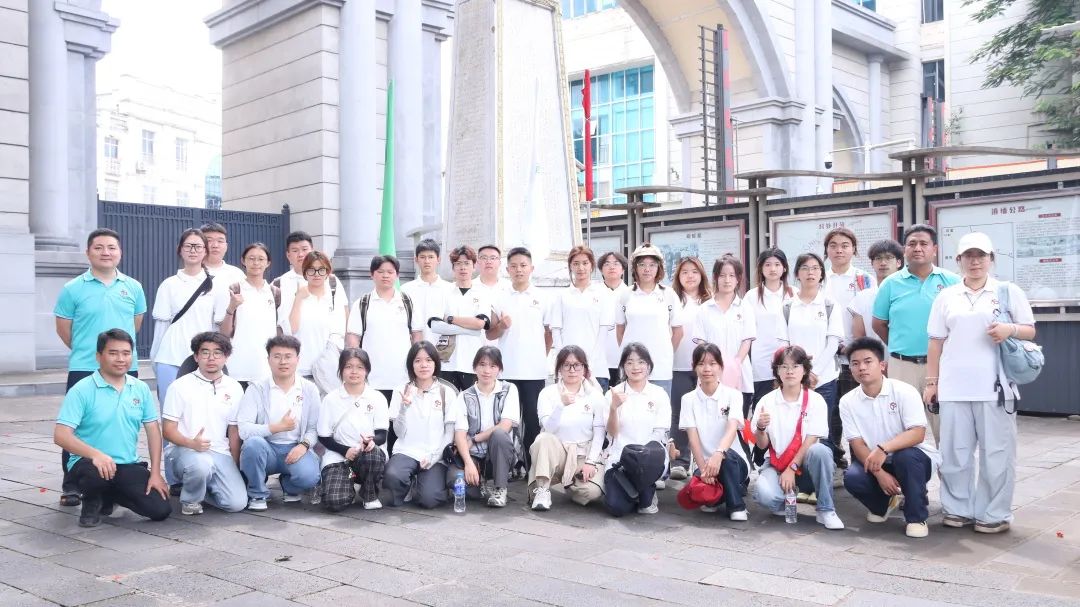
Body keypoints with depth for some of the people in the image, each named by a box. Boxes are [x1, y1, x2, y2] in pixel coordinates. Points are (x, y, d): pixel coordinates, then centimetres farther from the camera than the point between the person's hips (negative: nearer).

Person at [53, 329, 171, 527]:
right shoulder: (82, 390, -9)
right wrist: (95, 454, -32)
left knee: (160, 510, -11)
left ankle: (109, 496, 20)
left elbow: (153, 430, 7)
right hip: (89, 462, -4)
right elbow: (61, 435, -16)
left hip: (129, 465, 4)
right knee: (97, 472, -40)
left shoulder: (141, 389, 4)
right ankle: (92, 502, -1)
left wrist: (155, 473, -1)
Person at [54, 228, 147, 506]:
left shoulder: (133, 287, 5)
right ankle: (71, 487, 12)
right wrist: (86, 350, 9)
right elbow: (63, 329, 2)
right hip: (84, 370, -3)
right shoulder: (73, 289, -4)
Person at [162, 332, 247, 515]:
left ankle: (202, 485, 16)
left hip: (220, 453, 3)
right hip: (184, 451, -3)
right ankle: (190, 500, -5)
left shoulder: (234, 388, 9)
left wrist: (235, 468, 10)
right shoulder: (180, 386, -1)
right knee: (201, 465, -39)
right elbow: (168, 430, -3)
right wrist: (191, 443, -23)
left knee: (237, 503, -16)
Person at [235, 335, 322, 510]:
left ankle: (289, 487, 12)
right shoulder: (257, 389, -3)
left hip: (296, 448, 1)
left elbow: (314, 428, 2)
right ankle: (257, 494, -8)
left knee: (309, 476, -29)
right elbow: (243, 429, -14)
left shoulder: (309, 389, 4)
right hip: (267, 448, -1)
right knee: (253, 443, -35)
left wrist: (304, 445, -18)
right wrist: (278, 427, -16)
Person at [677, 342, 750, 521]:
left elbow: (732, 428, -21)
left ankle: (737, 507, -13)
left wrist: (719, 454, -42)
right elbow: (692, 436, -7)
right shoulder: (689, 399, 2)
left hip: (734, 463, -1)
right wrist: (703, 468, -24)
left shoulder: (733, 395, -4)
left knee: (727, 456, -36)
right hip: (704, 463, 1)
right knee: (700, 481, -33)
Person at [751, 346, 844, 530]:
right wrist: (760, 428, -23)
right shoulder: (767, 402, -1)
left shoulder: (815, 401, -4)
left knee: (820, 451, -35)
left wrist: (791, 469, -18)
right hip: (776, 464, 0)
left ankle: (826, 510, -18)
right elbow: (762, 445, -1)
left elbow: (811, 441, -9)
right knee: (764, 494, -32)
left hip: (804, 463, 0)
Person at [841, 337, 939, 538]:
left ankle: (917, 517, -14)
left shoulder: (904, 392, -14)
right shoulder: (848, 402, -4)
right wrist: (879, 473, -23)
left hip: (913, 459, -3)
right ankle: (884, 503, 10)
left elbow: (918, 433, -24)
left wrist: (883, 449, -38)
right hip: (874, 463, 3)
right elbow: (857, 444, -8)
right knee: (852, 477, -27)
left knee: (905, 456, -37)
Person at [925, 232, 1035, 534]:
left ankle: (994, 514, 11)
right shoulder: (946, 296, 10)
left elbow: (1031, 331, 7)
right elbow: (936, 341, 11)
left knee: (996, 452, 2)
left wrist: (1011, 329, -16)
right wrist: (931, 381, 7)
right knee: (954, 452, 6)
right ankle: (958, 508, 17)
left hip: (995, 386, -2)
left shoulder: (1009, 291, 5)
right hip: (954, 387, 2)